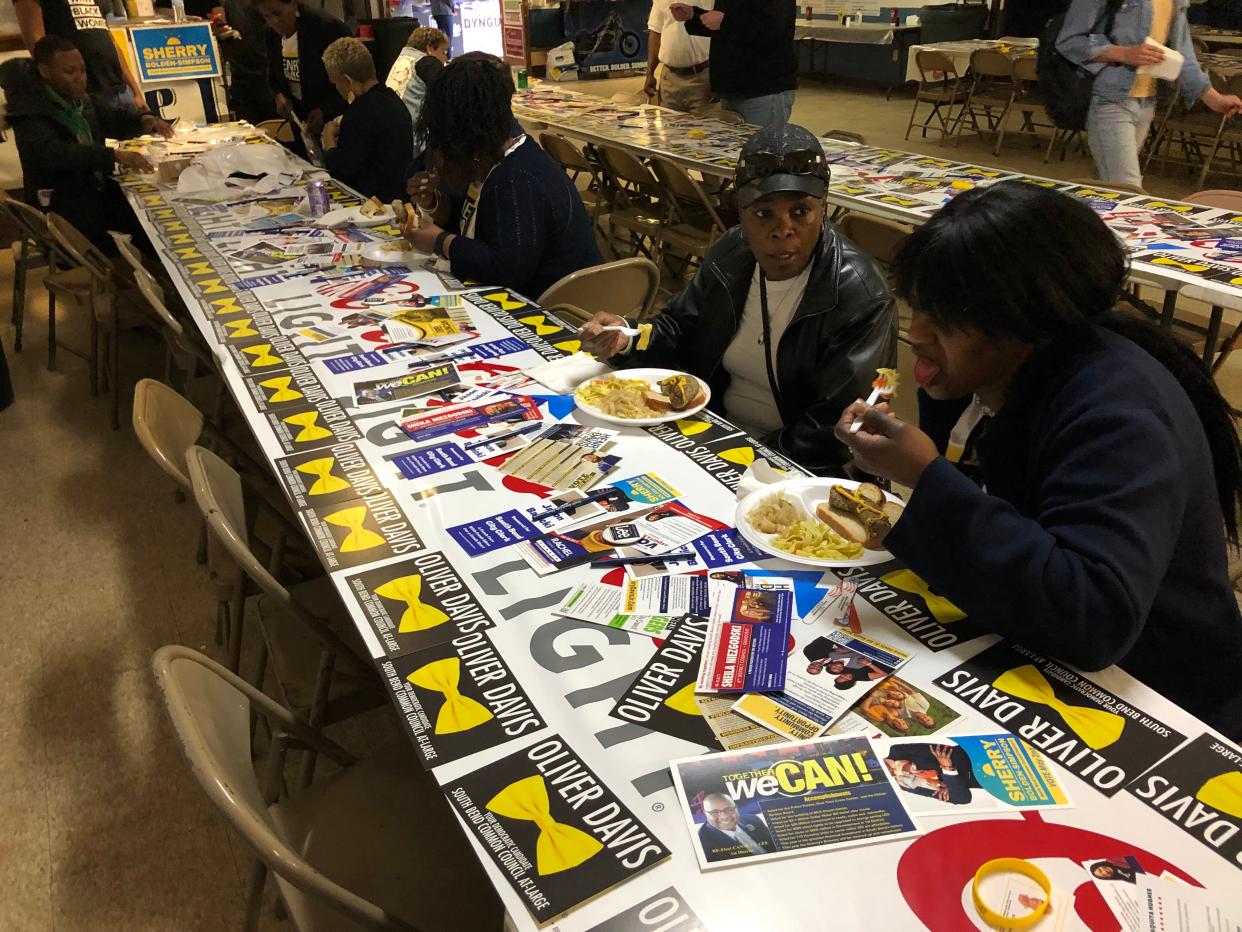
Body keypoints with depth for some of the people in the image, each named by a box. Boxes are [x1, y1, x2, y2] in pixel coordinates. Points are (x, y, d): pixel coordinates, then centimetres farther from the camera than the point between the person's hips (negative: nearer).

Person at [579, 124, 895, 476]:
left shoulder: (861, 299, -19)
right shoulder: (729, 253, 0)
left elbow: (836, 431, -20)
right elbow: (681, 328, 14)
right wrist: (626, 339, -7)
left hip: (796, 469, -6)